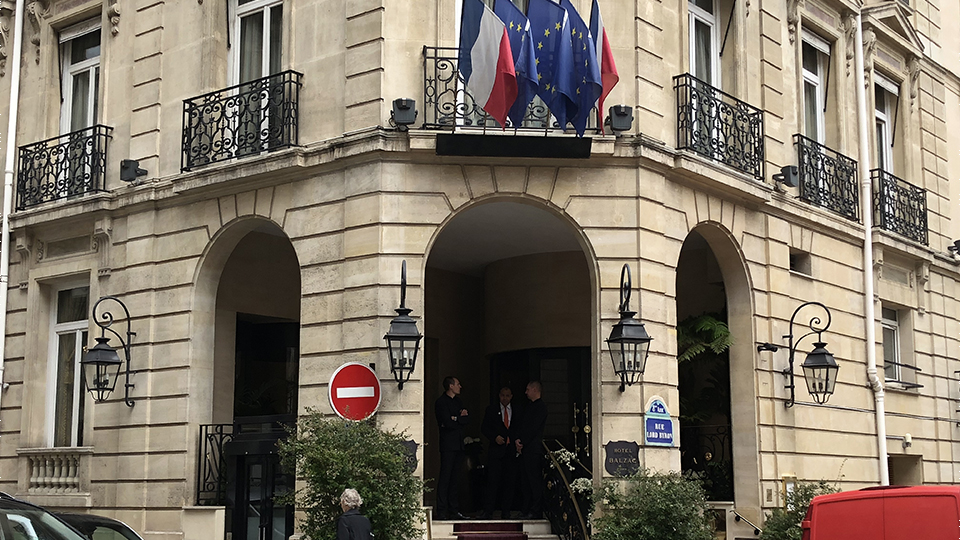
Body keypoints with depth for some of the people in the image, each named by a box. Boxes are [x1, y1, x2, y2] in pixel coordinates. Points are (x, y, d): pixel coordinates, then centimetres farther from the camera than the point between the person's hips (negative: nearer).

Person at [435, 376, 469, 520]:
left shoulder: (458, 401, 19)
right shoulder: (441, 402, -6)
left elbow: (467, 419, 9)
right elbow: (448, 423, -16)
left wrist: (455, 419, -7)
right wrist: (460, 419, -1)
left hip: (459, 444, 7)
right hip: (448, 444, -7)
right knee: (445, 477, -9)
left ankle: (454, 510, 10)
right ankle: (442, 512, -9)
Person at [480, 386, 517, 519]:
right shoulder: (491, 410, 8)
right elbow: (484, 428, 5)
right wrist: (495, 438, -10)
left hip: (511, 450, 2)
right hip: (496, 449, -2)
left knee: (509, 481, 2)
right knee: (493, 480, -7)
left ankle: (506, 512, 8)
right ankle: (488, 511, -6)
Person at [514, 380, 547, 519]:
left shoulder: (540, 406, -6)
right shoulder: (529, 407, 23)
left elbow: (533, 428, -14)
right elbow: (521, 426, 19)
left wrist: (522, 442, -12)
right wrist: (517, 440, 2)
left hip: (534, 449, -9)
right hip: (524, 449, 9)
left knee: (535, 481, -10)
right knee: (527, 482, 8)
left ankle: (536, 512, -11)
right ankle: (527, 511, 9)